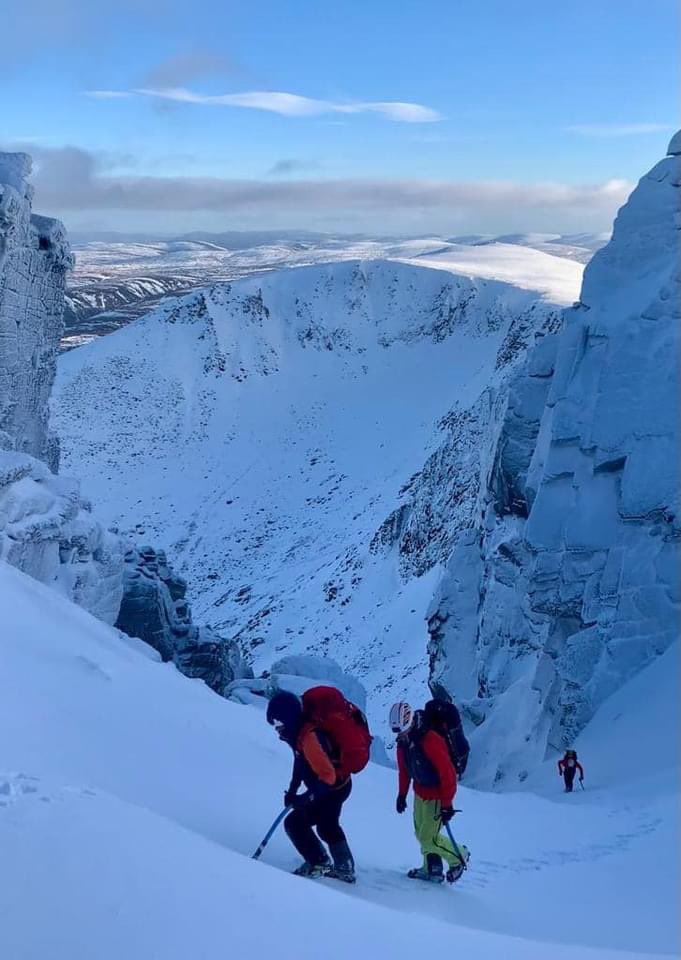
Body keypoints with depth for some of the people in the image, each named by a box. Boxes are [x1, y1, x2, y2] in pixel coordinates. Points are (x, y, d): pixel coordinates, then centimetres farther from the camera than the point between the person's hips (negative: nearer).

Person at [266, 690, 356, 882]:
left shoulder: (309, 738, -37)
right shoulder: (300, 733, -8)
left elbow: (327, 776, -37)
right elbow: (300, 761, 8)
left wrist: (305, 798, -31)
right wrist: (292, 790, 5)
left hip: (334, 789, -10)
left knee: (295, 823, -6)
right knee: (327, 826, 30)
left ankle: (318, 863, 9)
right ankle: (344, 868, 48)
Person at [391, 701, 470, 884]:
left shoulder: (430, 741, -30)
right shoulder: (403, 741, -4)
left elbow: (447, 773, -26)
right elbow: (404, 769, 12)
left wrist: (447, 805, -22)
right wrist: (402, 794, 13)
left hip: (436, 795, -7)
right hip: (420, 792, 7)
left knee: (428, 838, -5)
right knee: (421, 833, 10)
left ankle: (458, 857, 17)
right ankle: (432, 869, 26)